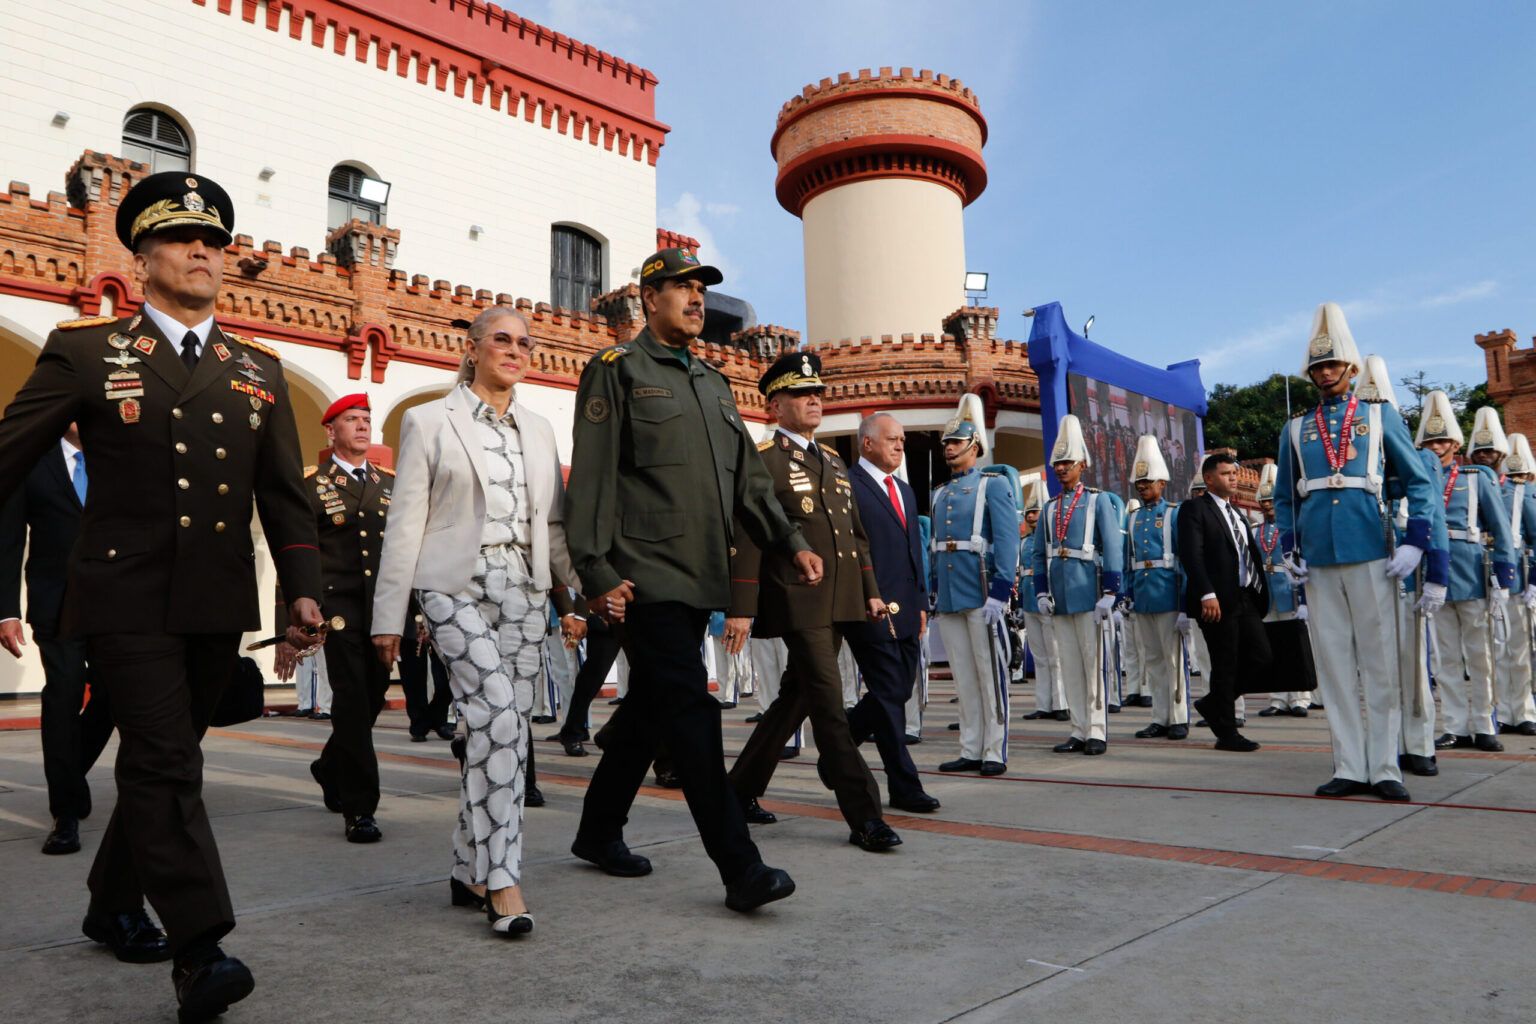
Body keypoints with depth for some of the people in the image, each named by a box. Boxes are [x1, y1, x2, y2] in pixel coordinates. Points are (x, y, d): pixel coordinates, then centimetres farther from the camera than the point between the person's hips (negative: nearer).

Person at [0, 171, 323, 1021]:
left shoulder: (258, 372, 11)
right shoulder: (85, 351, 1)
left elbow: (283, 494, 10)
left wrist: (303, 587, -1)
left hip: (218, 605, 5)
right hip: (126, 600, -4)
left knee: (164, 760, 16)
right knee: (165, 765, -10)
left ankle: (115, 904, 36)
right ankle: (199, 951, -9)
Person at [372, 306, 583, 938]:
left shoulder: (538, 431, 17)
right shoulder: (429, 422, 4)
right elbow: (406, 523, 1)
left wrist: (576, 596, 10)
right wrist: (388, 617, -1)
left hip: (522, 594, 5)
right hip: (457, 589, -5)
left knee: (507, 732, 4)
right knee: (496, 717, -19)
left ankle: (470, 872, 19)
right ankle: (502, 881, -12)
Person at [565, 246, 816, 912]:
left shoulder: (712, 382, 22)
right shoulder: (616, 369, 0)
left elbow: (747, 478, 22)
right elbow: (591, 478, -7)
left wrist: (790, 543, 10)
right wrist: (597, 572, -15)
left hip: (700, 577, 8)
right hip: (646, 576, -7)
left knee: (650, 708, 14)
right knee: (690, 708, -11)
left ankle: (599, 833, 30)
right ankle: (739, 868, -9)